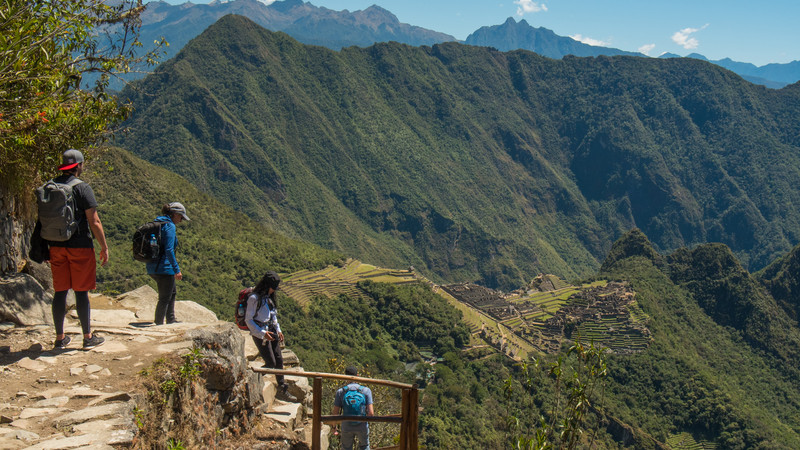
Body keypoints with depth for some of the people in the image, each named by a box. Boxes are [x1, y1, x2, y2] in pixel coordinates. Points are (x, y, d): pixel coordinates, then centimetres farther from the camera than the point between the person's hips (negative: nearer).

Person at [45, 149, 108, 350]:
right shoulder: (82, 188, -10)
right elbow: (94, 222, -12)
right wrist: (104, 247, -4)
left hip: (56, 246, 5)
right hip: (80, 245, -5)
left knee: (60, 292, 9)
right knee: (82, 292, 1)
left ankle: (60, 338, 15)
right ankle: (88, 337, 8)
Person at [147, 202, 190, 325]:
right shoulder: (170, 226, -14)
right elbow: (169, 250, -22)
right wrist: (177, 270, -19)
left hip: (152, 268, 10)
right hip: (164, 268, -10)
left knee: (172, 292, 25)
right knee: (164, 298, 1)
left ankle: (171, 320, 33)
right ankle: (159, 324, 6)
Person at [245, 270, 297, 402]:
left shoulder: (270, 297, 13)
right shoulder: (254, 298, -14)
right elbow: (248, 320, -14)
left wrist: (278, 330, 13)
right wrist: (262, 333, -19)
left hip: (271, 331, 8)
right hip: (260, 333, -8)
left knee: (279, 360, 6)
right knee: (271, 363, -10)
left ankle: (283, 391, 12)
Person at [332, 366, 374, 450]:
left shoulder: (340, 392, -12)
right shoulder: (366, 391, -13)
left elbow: (335, 414, -10)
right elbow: (371, 413, -17)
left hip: (347, 427, 0)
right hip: (362, 427, 0)